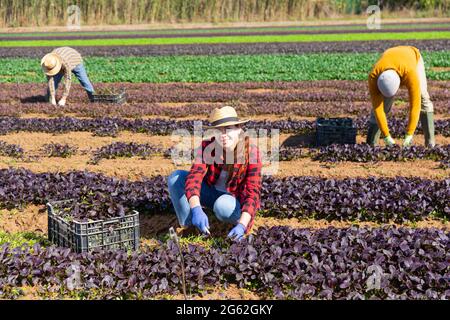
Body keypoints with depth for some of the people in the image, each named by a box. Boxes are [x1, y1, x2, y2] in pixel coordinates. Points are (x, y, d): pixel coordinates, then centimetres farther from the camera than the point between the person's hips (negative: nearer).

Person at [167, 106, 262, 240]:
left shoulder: (251, 152, -24)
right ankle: (187, 227, -9)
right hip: (211, 193, 3)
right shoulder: (206, 147, -20)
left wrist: (242, 225, -47)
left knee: (223, 205, -39)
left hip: (234, 200, -3)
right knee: (175, 178, -21)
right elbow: (194, 178, -34)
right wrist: (196, 209, -53)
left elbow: (253, 192, -31)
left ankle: (238, 221, -4)